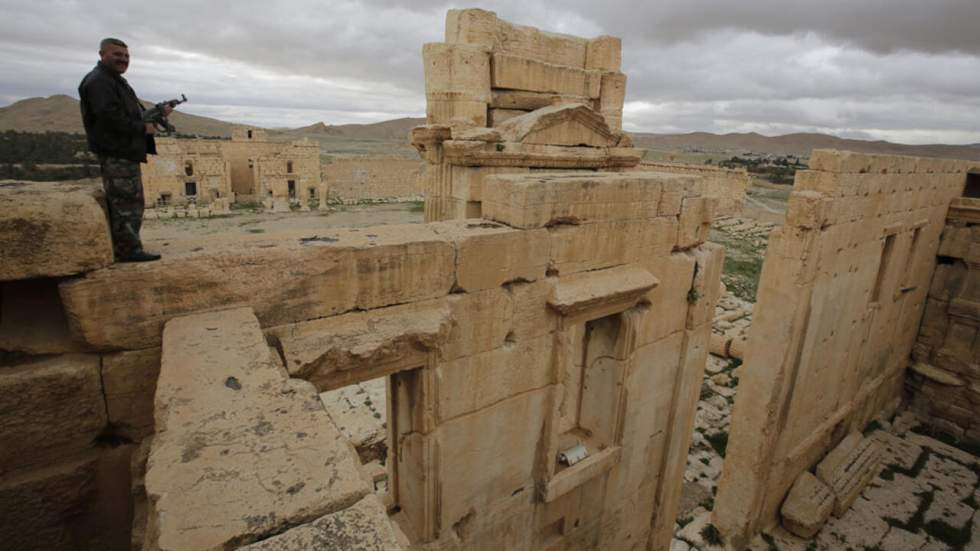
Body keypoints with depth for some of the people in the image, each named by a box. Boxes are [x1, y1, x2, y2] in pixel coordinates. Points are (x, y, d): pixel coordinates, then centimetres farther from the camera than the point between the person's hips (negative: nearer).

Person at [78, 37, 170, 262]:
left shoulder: (117, 81, 23)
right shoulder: (98, 81, -9)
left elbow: (131, 114, 23)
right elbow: (110, 117, -21)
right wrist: (143, 128, -14)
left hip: (126, 152, 11)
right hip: (115, 153, -11)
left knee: (132, 202, 13)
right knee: (126, 203, -10)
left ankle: (126, 249, 18)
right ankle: (128, 250, -7)